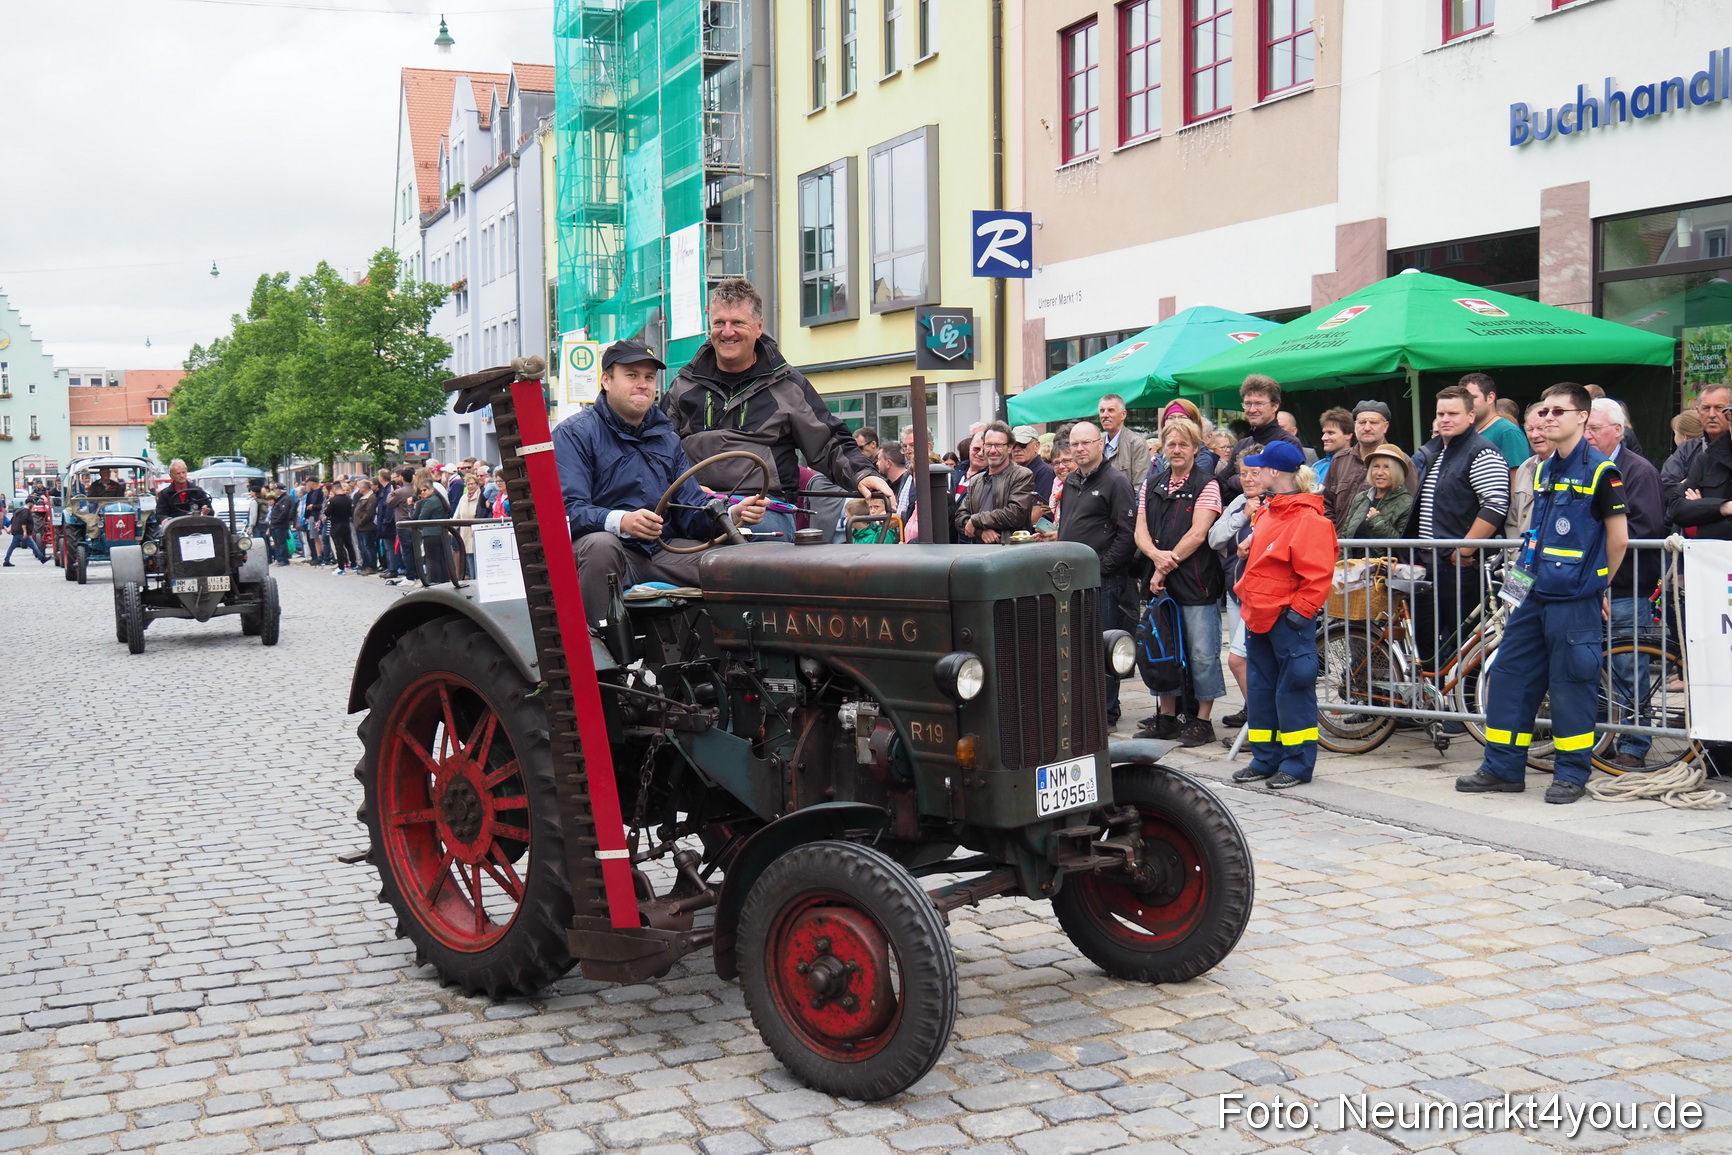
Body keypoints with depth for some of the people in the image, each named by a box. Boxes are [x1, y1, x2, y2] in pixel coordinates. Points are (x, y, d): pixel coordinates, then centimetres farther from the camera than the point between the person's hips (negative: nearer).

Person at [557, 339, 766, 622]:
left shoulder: (667, 438, 20)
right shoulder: (574, 433, 0)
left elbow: (691, 507, 14)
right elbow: (569, 508, -14)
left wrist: (732, 515, -9)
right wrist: (621, 521, -33)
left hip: (662, 550, 5)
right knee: (600, 545, -39)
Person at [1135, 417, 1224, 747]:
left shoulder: (1206, 484, -4)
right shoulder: (1152, 485, 13)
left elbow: (1197, 534, -12)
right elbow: (1140, 531, 7)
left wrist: (1167, 565, -12)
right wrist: (1156, 554, -13)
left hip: (1197, 583, -6)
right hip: (1161, 582, 6)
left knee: (1202, 654, -2)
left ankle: (1203, 721, 6)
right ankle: (1167, 718, 22)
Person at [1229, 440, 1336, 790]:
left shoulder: (1308, 520, -16)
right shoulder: (1266, 513, 13)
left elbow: (1317, 575, -19)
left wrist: (1298, 612, -19)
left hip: (1287, 620, -9)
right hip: (1258, 617, 9)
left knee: (1293, 691, -2)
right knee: (1259, 689, 13)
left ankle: (1297, 764, 5)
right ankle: (1265, 759, 23)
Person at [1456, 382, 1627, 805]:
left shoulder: (1600, 470, -9)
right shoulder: (1545, 470, 14)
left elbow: (1618, 535, -6)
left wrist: (1595, 582, 4)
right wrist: (1528, 570, 14)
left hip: (1574, 600, -8)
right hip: (1534, 595, 8)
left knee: (1571, 685, 0)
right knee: (1508, 675, 8)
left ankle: (1572, 773, 12)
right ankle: (1503, 769, 16)